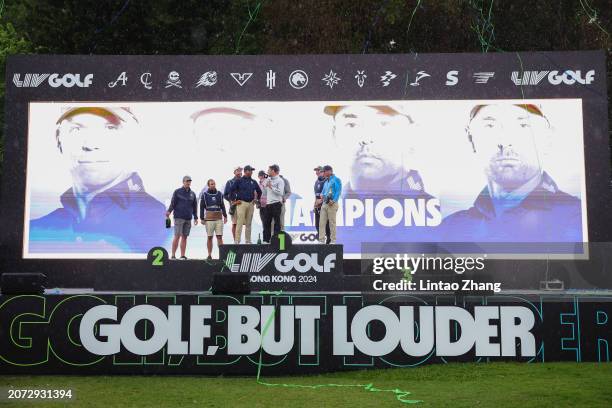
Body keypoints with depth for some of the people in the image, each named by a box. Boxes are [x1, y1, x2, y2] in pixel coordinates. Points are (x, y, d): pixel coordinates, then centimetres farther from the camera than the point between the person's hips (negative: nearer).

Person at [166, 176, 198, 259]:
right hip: (179, 217, -4)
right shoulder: (177, 192, 3)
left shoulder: (192, 194, 15)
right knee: (177, 236, -9)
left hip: (188, 219, 4)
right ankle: (173, 255, -5)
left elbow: (194, 206, 18)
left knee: (184, 237, 4)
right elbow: (173, 203, -2)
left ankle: (182, 255, 7)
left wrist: (195, 218, 14)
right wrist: (169, 211, -17)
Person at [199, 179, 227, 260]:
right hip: (209, 219, -2)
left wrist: (225, 216, 8)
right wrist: (202, 218, 1)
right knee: (209, 237, 1)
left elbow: (222, 206, 15)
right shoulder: (204, 194, 4)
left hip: (219, 218, 2)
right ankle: (209, 255, 6)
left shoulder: (219, 194, 11)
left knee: (219, 236, -3)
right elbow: (202, 207, 5)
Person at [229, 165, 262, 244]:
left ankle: (248, 240, 13)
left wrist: (257, 199, 17)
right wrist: (234, 200, -6)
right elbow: (231, 190, -4)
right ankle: (237, 240, -9)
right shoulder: (239, 181, -1)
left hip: (251, 204, 5)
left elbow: (259, 191, 27)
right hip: (241, 203, -5)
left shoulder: (253, 182, 13)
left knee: (249, 224, 8)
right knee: (239, 223, -10)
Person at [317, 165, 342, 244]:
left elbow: (338, 191, -11)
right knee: (322, 222, 1)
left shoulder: (336, 180, -3)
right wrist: (322, 196, 6)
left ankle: (333, 241, 2)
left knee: (332, 223, -3)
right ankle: (321, 240, 2)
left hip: (332, 204, -7)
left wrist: (333, 201, -20)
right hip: (324, 203, 7)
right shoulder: (326, 181, 21)